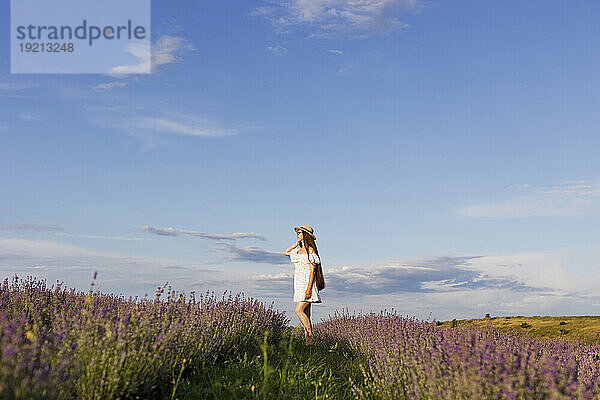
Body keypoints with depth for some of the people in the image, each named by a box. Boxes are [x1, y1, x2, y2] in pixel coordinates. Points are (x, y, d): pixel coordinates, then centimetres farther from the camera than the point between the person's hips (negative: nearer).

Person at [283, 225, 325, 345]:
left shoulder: (310, 251, -9)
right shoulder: (298, 250, 15)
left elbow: (312, 270, -14)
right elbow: (286, 252, 30)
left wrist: (308, 288, -21)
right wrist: (298, 242, 18)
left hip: (308, 284, -8)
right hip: (299, 285, 8)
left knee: (299, 310, -16)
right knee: (305, 314, 6)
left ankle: (310, 335, -10)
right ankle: (308, 340, 7)